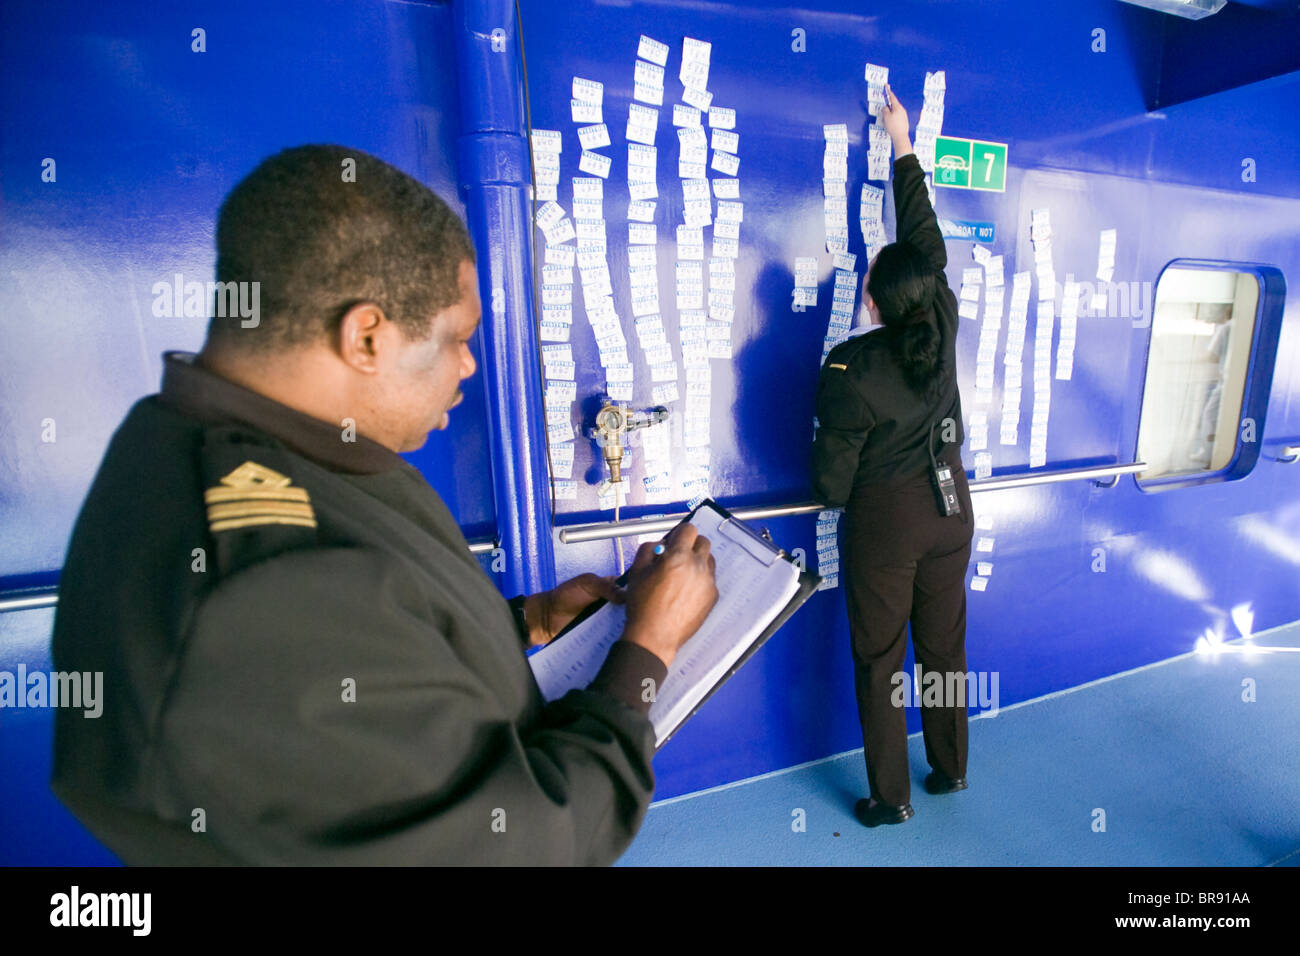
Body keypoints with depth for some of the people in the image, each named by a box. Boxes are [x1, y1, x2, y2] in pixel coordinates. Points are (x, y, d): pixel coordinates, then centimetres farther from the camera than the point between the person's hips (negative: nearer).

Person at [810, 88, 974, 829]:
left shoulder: (850, 369, -21)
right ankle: (951, 769, 39)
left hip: (882, 524, -5)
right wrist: (904, 146, 18)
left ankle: (891, 798, 25)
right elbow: (926, 237, 8)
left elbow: (831, 485, -16)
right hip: (949, 512, 6)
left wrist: (833, 494, 9)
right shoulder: (943, 329, -8)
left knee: (880, 662, 10)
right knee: (945, 648, 19)